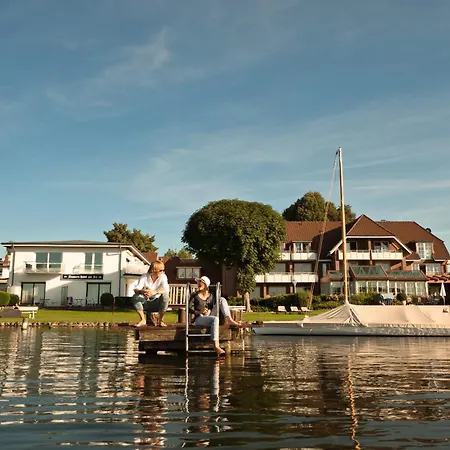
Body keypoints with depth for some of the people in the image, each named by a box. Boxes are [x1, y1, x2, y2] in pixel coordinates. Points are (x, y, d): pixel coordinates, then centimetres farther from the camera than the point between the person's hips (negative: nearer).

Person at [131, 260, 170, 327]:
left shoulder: (163, 276, -10)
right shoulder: (144, 276, -7)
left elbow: (166, 290, -27)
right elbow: (136, 289, -19)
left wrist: (154, 292, -47)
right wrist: (141, 291, -44)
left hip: (157, 304, -1)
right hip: (146, 303, 1)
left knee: (165, 296, -32)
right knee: (135, 297, -25)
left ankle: (160, 320, -15)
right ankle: (143, 320, -14)